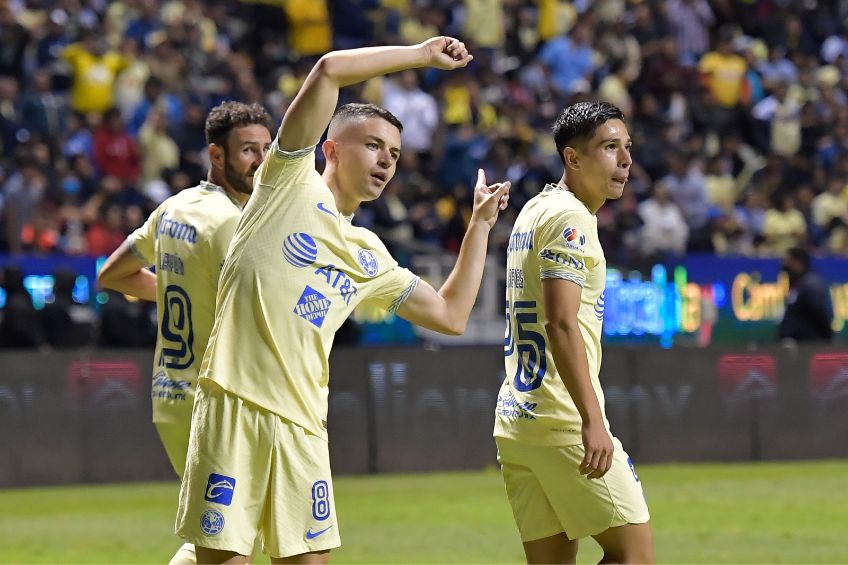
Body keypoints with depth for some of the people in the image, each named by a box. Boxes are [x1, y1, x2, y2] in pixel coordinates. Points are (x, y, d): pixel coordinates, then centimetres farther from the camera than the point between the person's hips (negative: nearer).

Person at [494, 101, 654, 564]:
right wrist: (592, 419, -24)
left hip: (514, 419, 9)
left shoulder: (534, 210, 19)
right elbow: (561, 323, -19)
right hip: (562, 422, -9)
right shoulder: (570, 217, -10)